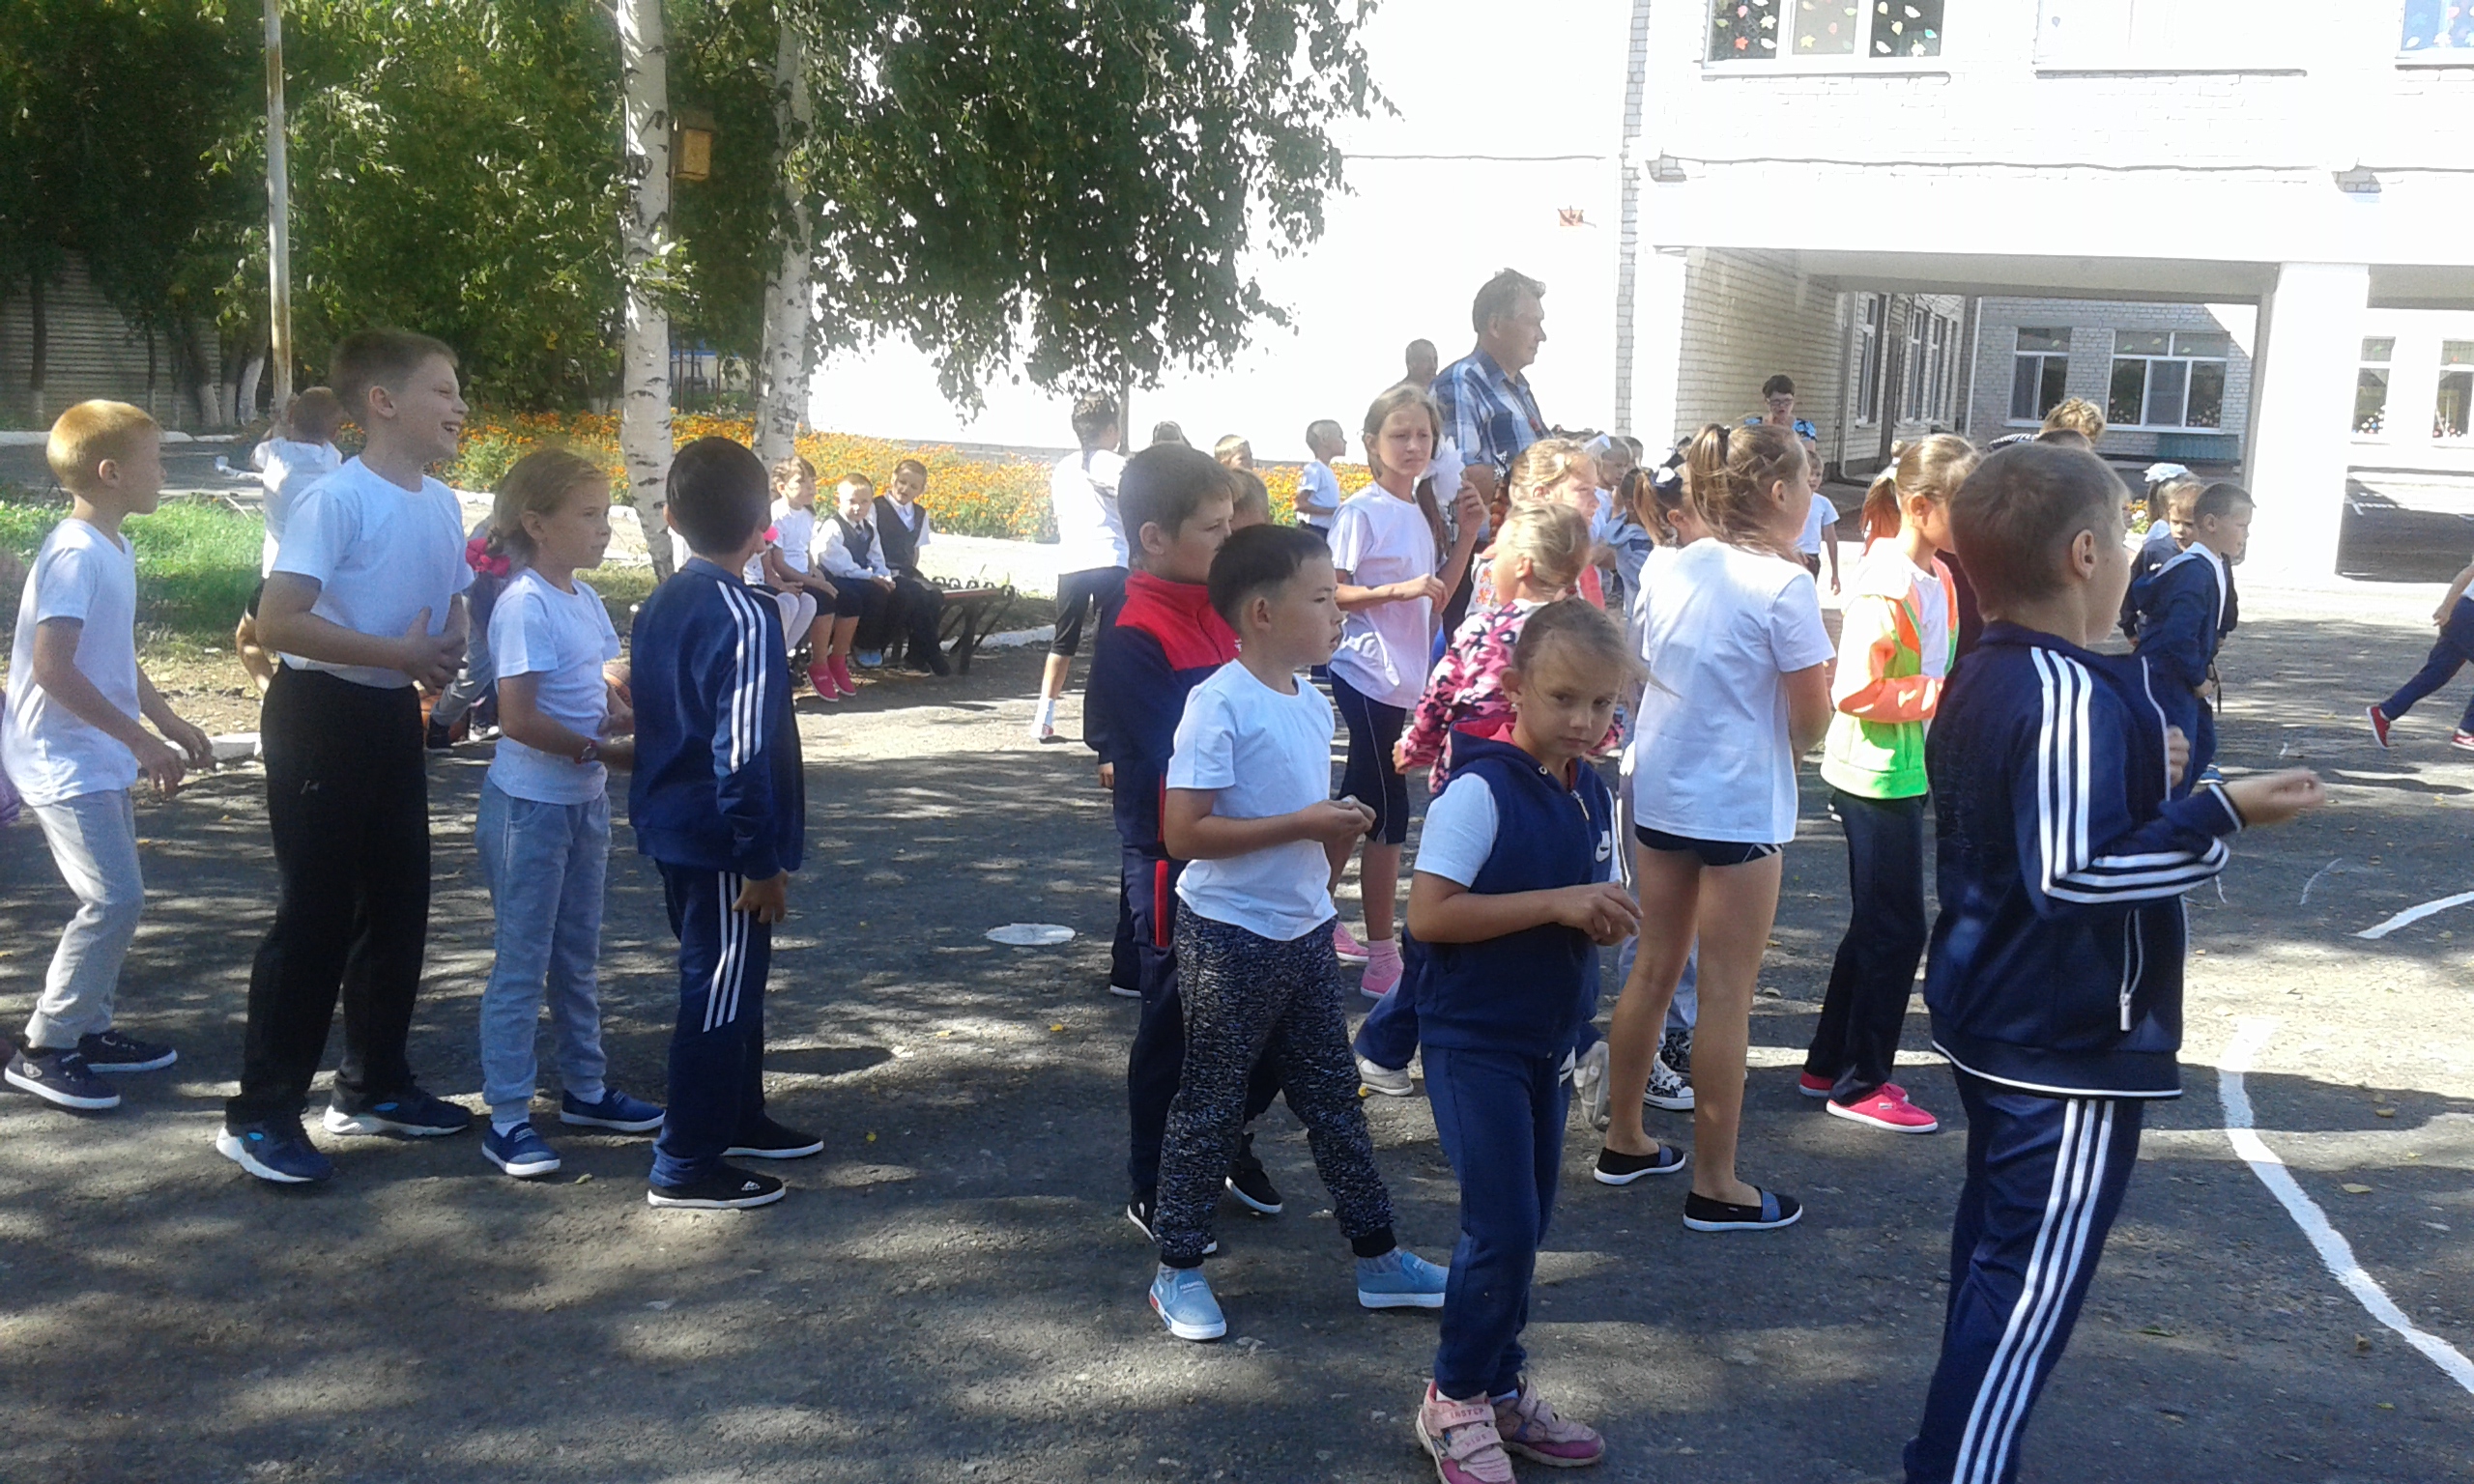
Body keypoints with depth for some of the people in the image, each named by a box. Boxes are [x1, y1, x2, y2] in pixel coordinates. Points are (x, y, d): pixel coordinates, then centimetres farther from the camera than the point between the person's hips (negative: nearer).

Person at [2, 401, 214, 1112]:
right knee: (114, 900, -11)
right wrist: (141, 740, -25)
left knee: (118, 897, 14)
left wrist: (172, 725, 19)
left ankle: (90, 1029, 26)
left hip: (100, 760, 10)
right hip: (64, 760, -10)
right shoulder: (76, 554, -20)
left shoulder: (114, 549, 9)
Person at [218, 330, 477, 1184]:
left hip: (393, 715, 8)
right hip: (321, 714, -8)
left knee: (398, 904, 14)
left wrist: (447, 652, -4)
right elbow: (277, 621, -25)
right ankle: (261, 1115, 7)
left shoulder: (442, 505, 6)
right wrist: (401, 652, -24)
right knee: (314, 914, -4)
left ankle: (374, 1087, 29)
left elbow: (452, 607, 19)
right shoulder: (336, 500, -18)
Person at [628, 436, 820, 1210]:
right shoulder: (746, 618, -20)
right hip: (721, 841, -9)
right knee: (719, 996, 1)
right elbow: (743, 754, -24)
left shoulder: (659, 605, 7)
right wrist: (765, 861, -18)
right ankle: (686, 1166, 9)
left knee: (728, 984, 22)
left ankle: (739, 1117, 37)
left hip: (672, 827, 9)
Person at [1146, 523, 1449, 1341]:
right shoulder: (1218, 705, -19)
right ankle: (1178, 1272, 21)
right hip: (1229, 937, -8)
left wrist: (1341, 825, 3)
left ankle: (1378, 1258, 28)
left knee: (1332, 1096, 16)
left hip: (1303, 932, 8)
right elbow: (1184, 832, -24)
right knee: (1210, 1105, 6)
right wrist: (1305, 825, -24)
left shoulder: (1314, 704, 7)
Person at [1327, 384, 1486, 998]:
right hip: (1367, 671, -8)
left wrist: (1467, 532, 5)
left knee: (1359, 802, 16)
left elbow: (1437, 596, 14)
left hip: (1399, 677, 8)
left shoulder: (1421, 511, 11)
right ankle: (1381, 959, -1)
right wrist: (1402, 588, -25)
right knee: (1389, 809, -7)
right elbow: (1332, 593, -16)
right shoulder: (1363, 512, -12)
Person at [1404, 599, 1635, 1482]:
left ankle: (1500, 1386, 31)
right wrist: (1556, 904, -26)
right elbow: (1427, 915, -24)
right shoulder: (1480, 792, -18)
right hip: (1474, 1045, -7)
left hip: (1548, 1044, 7)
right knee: (1502, 1229, -6)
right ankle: (1454, 1399, 14)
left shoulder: (1595, 798, 5)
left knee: (1523, 1228, 15)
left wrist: (1607, 921, -8)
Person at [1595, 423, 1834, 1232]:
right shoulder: (1784, 586, -14)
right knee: (1727, 992, 1)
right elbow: (1811, 721, -11)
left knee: (1654, 968, 17)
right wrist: (1825, 660, 7)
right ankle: (1714, 1186, 8)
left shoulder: (1673, 571, 6)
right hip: (1738, 806, -7)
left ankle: (1624, 1140, 28)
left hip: (1659, 792, 7)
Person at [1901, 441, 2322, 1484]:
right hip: (2070, 1045, -10)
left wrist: (2131, 770, 17)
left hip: (1992, 1020, 10)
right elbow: (2075, 873, -31)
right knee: (2034, 1282, -1)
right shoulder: (2075, 695, -24)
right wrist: (2223, 812, -27)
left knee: (1998, 1246, 22)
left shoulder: (1980, 678, 6)